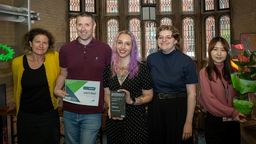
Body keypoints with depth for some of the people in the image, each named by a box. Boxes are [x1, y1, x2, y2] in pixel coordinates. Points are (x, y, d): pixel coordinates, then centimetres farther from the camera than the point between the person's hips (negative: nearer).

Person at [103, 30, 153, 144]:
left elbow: (148, 96, -2)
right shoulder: (109, 69, 3)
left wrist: (132, 100, -18)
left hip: (136, 120, -3)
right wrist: (110, 106, -9)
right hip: (113, 120, 3)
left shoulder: (142, 68, -8)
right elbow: (107, 94, 11)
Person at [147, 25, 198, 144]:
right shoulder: (151, 59, 1)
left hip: (178, 108, -3)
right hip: (155, 108, 3)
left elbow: (191, 94, -10)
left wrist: (189, 122, -14)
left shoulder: (186, 61, -9)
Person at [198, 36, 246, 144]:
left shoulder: (231, 71, 7)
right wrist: (231, 112, -16)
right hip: (214, 120, -4)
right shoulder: (205, 72, -7)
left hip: (234, 120, 4)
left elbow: (236, 95, 10)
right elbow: (209, 99, -13)